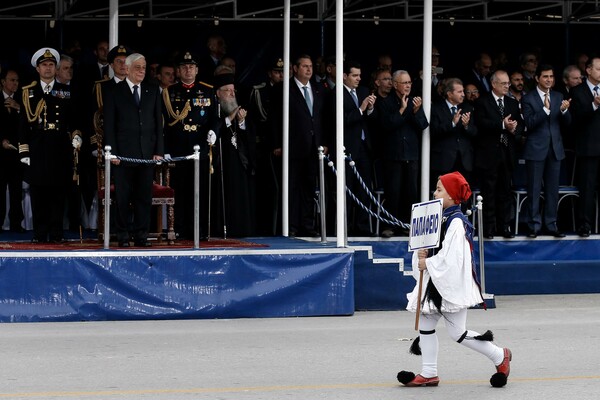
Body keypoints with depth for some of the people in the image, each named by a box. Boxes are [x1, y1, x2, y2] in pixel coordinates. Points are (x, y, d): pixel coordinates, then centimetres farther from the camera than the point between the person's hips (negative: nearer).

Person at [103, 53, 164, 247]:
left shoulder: (153, 90, 11)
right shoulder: (114, 92, 3)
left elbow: (158, 122, 10)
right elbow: (109, 125, 1)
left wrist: (159, 151, 3)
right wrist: (112, 152, -7)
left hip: (147, 153, 2)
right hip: (123, 154, -2)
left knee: (144, 196, 2)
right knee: (123, 197, 0)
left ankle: (141, 235, 8)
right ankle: (123, 236, 6)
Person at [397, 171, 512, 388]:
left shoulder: (456, 222, -18)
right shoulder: (441, 218, 10)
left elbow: (451, 256, -24)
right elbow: (433, 247, 18)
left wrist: (428, 263, -16)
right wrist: (421, 254, -3)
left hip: (451, 282, -9)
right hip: (435, 282, 9)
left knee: (457, 332, -4)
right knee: (426, 324, 8)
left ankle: (500, 357, 11)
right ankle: (429, 374, 16)